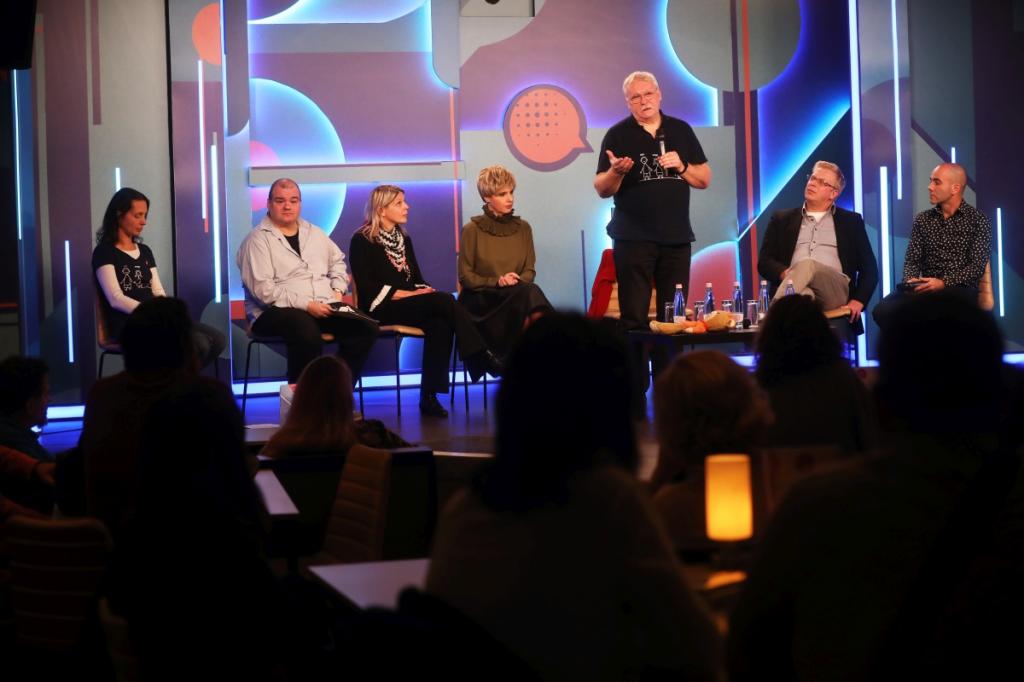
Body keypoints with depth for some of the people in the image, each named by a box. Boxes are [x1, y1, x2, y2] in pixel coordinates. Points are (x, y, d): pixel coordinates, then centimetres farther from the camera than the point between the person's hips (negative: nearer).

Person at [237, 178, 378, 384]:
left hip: (323, 308, 7)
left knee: (366, 328, -18)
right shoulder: (258, 240, -4)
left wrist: (338, 290, 11)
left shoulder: (314, 233, 18)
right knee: (308, 333, -40)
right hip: (277, 311, -6)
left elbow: (337, 261, 32)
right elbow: (262, 289, -14)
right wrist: (306, 305, -19)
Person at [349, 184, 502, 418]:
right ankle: (482, 357, -26)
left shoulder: (404, 239, 20)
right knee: (445, 301, -28)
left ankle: (429, 396, -33)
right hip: (381, 309, -6)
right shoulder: (362, 240, -1)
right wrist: (408, 294, -17)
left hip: (409, 306, 6)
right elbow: (367, 286, -10)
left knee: (440, 325, -31)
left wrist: (426, 291, -6)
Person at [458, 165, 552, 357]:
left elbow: (529, 271, 11)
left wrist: (517, 281, -12)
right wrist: (497, 282, -16)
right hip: (480, 299, -3)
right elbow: (466, 277, -2)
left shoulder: (523, 227, 10)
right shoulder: (472, 230, -2)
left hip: (518, 294, 4)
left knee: (530, 292, -34)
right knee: (529, 294, -33)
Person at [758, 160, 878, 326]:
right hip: (795, 287, 1)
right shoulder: (782, 220, 24)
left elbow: (869, 267, 18)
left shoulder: (851, 221, 22)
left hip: (834, 290, -1)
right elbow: (764, 261, 15)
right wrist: (785, 273, -9)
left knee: (807, 265, -37)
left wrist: (859, 300, -1)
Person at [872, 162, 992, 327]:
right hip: (926, 289, 4)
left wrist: (944, 283, -21)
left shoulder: (978, 220, 3)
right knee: (882, 311, -25)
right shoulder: (922, 219, 16)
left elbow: (977, 266, -6)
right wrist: (911, 280, -13)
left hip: (960, 289, -4)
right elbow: (912, 260, 11)